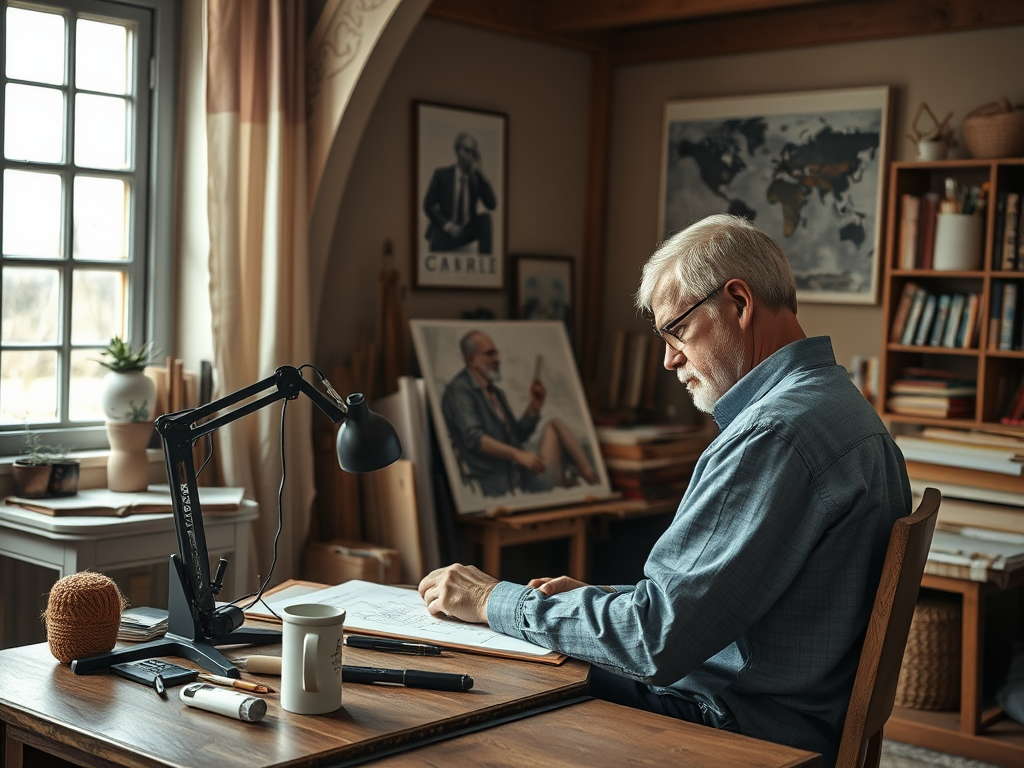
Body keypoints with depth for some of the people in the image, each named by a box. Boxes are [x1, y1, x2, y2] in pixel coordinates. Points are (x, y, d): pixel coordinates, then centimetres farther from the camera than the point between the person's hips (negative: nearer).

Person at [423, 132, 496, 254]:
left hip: (467, 232, 3)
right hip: (444, 232, -3)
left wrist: (479, 174, -11)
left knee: (485, 218, -23)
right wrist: (446, 225, -15)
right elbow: (428, 205, 1)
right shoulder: (442, 174, 2)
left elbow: (492, 205, -5)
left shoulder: (477, 178, 7)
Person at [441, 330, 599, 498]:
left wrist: (534, 406, 6)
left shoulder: (495, 392, 22)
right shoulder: (459, 390, -5)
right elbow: (474, 438, -18)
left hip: (520, 474, 8)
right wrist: (519, 455, -26)